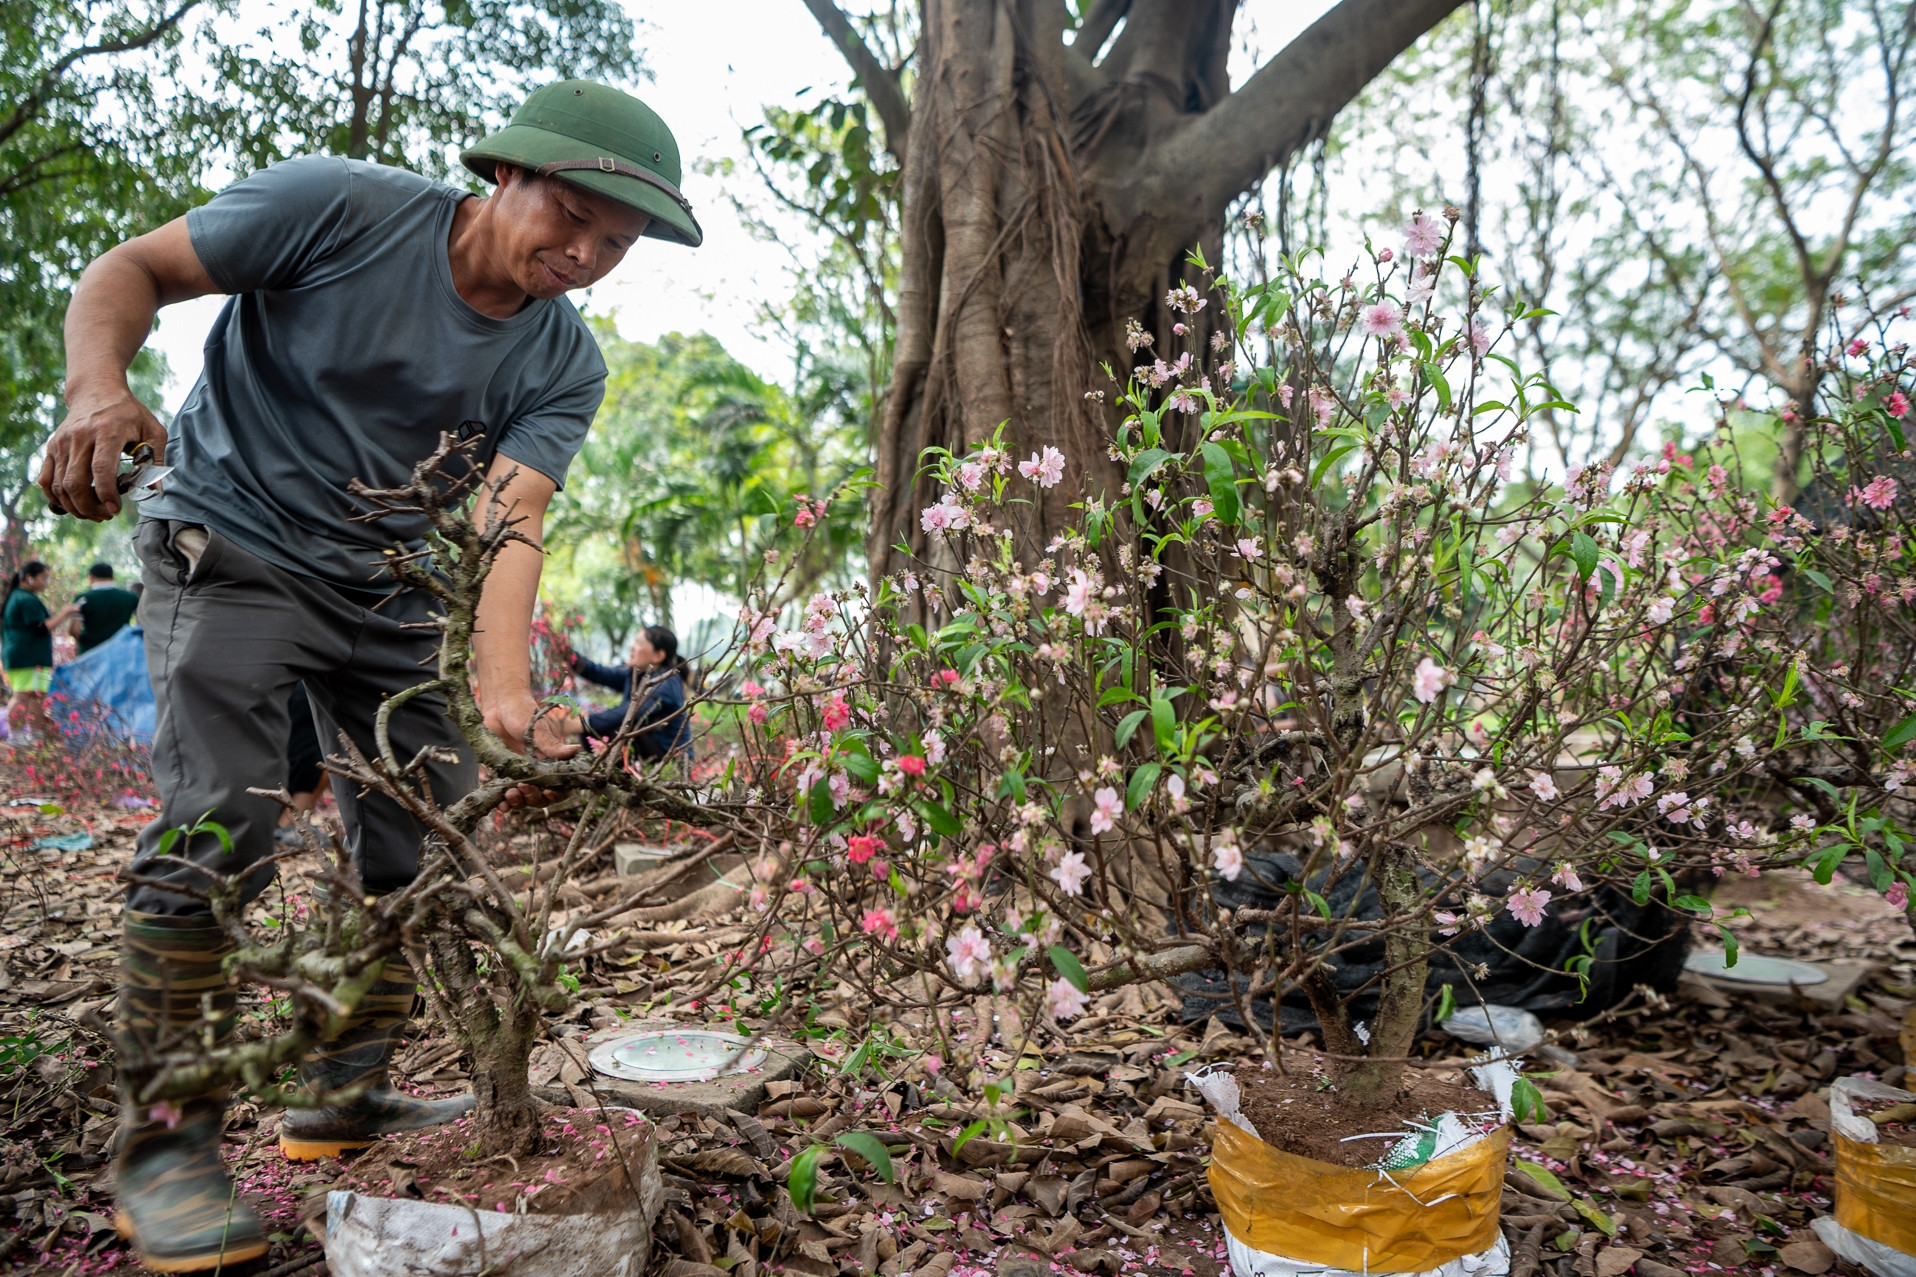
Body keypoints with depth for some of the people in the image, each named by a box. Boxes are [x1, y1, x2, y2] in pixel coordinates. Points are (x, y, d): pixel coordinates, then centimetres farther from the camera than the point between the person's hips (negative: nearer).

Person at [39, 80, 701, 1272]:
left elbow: (510, 524, -20)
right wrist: (99, 385, -33)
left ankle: (347, 1096, 18)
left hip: (393, 591, 5)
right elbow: (129, 270, -10)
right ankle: (165, 1140, -2)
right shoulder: (340, 207, -17)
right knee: (217, 827, -16)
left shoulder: (565, 366, -8)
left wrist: (507, 695, -37)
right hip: (231, 545, -4)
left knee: (431, 840, 2)